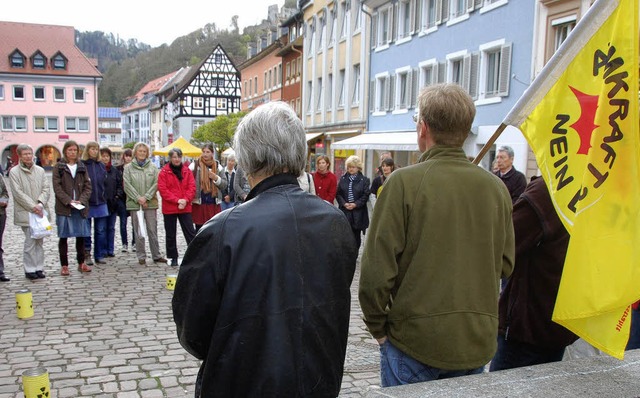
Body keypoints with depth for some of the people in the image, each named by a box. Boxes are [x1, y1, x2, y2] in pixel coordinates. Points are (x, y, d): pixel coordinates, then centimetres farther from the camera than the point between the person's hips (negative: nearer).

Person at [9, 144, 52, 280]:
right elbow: (17, 192, -8)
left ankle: (39, 268, 15)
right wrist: (32, 206, -14)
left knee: (39, 241, 8)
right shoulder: (14, 172, -1)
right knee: (30, 241, -6)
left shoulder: (40, 170, 11)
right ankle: (30, 269, 4)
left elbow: (46, 188, 6)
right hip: (25, 213, -4)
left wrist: (40, 203, -10)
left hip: (40, 212, 4)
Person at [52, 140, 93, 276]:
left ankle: (81, 263, 18)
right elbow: (57, 187, -5)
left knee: (81, 236, 7)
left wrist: (82, 200, -9)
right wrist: (69, 201, -16)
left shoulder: (82, 167, 11)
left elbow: (88, 186, 6)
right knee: (63, 237, 2)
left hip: (81, 207, 3)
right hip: (64, 207, -2)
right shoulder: (59, 167, 2)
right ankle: (64, 265, 9)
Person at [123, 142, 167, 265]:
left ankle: (156, 255, 12)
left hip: (150, 203, 1)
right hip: (135, 203, -1)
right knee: (138, 231, 2)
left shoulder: (153, 167, 7)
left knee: (153, 230, 5)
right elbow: (127, 185, -2)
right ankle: (141, 256, 10)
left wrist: (146, 197, -11)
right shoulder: (128, 168, 4)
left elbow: (156, 184, 0)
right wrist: (138, 198, -11)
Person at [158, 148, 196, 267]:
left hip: (185, 207, 1)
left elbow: (192, 187, 1)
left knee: (190, 232, -1)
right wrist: (177, 200, -16)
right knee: (170, 234, 9)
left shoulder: (187, 171, 6)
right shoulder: (164, 172, -2)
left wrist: (185, 200, -15)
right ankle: (173, 257, 20)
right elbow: (162, 189, -9)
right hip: (169, 208, -1)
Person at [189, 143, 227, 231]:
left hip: (214, 204, 2)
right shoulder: (195, 165, -1)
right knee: (199, 229, 6)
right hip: (198, 204, -2)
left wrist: (215, 178, -10)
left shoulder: (217, 166, 8)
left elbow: (224, 184, 7)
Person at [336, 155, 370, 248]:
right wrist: (344, 203, -10)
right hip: (344, 212, 1)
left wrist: (355, 204, -13)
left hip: (358, 212, -1)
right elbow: (338, 194, 6)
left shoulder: (364, 180, 1)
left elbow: (365, 196, -3)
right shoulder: (343, 179, 8)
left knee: (356, 236, 6)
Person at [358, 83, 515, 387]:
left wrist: (377, 326, -2)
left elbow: (377, 268, -15)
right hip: (479, 343, 4)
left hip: (414, 341, -4)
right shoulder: (496, 187, -3)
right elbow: (505, 264, 6)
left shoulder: (404, 182, -16)